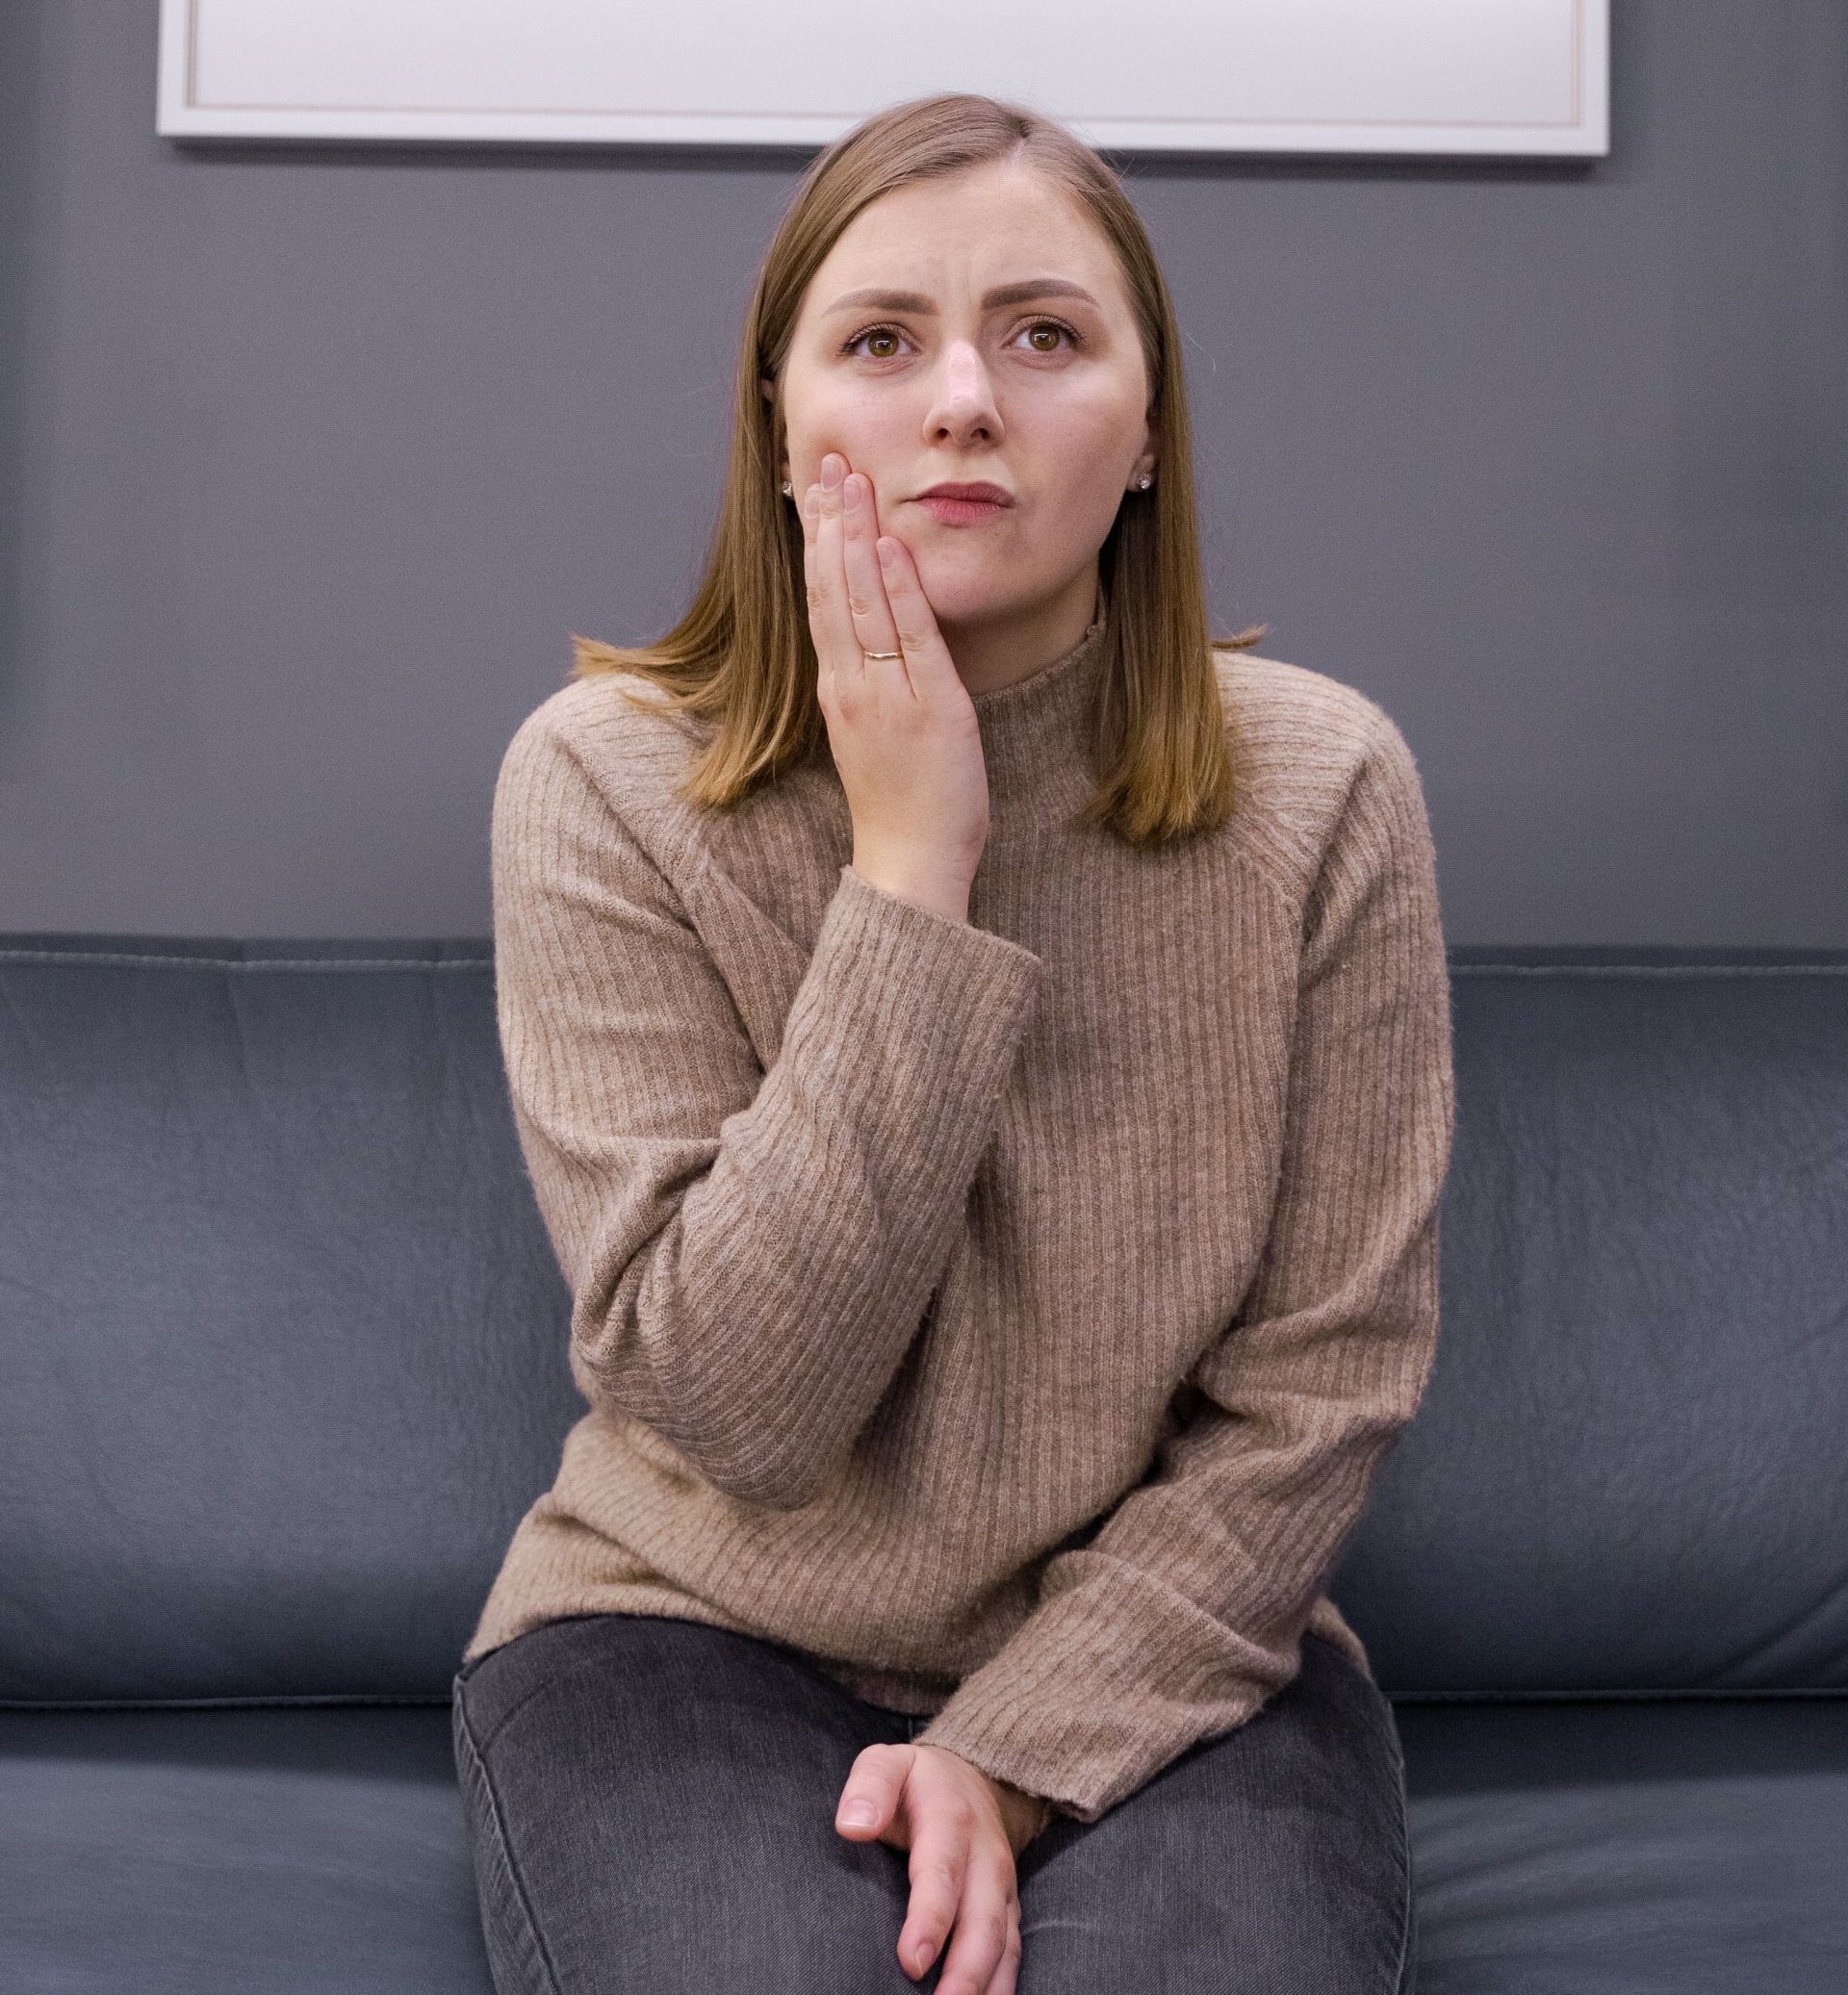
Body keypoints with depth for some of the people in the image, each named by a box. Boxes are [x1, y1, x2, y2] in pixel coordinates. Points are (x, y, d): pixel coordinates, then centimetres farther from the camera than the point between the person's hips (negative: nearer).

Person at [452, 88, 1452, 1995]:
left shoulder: (1320, 785, -8)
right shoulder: (604, 784, -11)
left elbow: (1319, 1377, -5)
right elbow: (734, 1404, -18)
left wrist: (1020, 1753, -13)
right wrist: (910, 872, -23)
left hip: (1163, 1645, 1)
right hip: (694, 1626, -1)